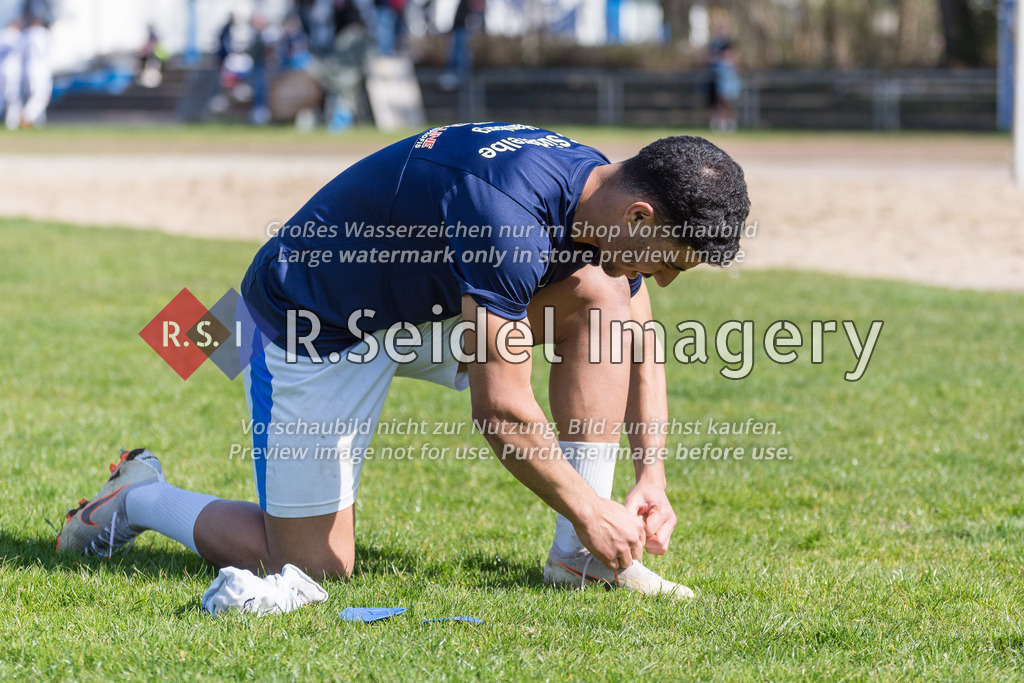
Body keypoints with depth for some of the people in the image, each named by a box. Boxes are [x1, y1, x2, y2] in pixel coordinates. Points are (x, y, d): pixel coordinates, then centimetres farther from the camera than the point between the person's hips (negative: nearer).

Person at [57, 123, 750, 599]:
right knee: (315, 564, -7)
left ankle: (578, 554, -7)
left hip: (429, 307, 8)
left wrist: (652, 475, -4)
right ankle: (142, 499, 18)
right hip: (316, 327, -8)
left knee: (600, 293, -11)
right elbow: (500, 409, -32)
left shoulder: (609, 194, -9)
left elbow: (640, 351, 6)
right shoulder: (509, 216, -36)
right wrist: (588, 509, -22)